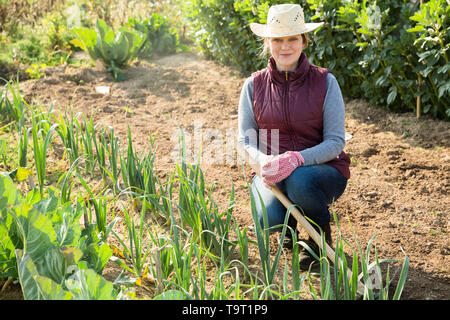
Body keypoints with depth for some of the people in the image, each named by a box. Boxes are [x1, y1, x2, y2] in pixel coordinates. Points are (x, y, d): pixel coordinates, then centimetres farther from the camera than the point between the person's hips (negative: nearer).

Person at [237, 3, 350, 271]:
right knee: (270, 219, -29)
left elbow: (336, 142, -9)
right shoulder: (254, 85, 1)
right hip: (271, 173, 1)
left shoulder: (325, 81, -6)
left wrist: (297, 159, -27)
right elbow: (245, 140, 3)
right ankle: (290, 232, 13)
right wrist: (265, 161, -20)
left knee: (300, 182, -37)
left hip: (322, 169, -1)